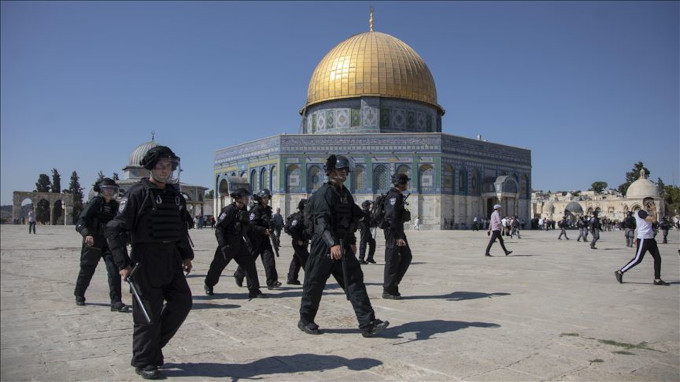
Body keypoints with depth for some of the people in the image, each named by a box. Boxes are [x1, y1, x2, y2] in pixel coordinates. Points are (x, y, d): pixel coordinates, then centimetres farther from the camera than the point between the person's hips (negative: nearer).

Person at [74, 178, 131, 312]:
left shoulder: (115, 205, 7)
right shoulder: (95, 202, -8)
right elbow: (81, 221, -17)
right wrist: (87, 234, -34)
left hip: (109, 243, 3)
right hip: (93, 242, -3)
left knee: (114, 270, -11)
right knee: (87, 271, 12)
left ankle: (116, 302, -10)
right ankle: (79, 295, 39)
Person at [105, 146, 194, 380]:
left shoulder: (174, 194, 12)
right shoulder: (137, 193, -9)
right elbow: (115, 229, -12)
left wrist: (186, 255, 17)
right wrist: (122, 263, -16)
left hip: (171, 259, 7)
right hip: (146, 259, -7)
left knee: (182, 301, 6)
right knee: (149, 312, 0)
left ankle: (153, 344, 25)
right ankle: (144, 362, 18)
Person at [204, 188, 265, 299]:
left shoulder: (244, 211, 7)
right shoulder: (229, 210, -17)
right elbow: (219, 228, -19)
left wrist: (248, 242, 19)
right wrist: (222, 244, -25)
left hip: (239, 244, 6)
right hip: (227, 244, -6)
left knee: (249, 262, -5)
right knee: (218, 265, 9)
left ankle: (254, 291, -2)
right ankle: (208, 285, 36)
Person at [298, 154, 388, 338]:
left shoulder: (345, 193, 14)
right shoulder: (324, 193, -13)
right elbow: (322, 221, -26)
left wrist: (352, 241, 22)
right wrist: (333, 244, -38)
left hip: (343, 247, 7)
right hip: (324, 247, -7)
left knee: (355, 282, -2)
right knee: (314, 284, 5)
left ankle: (368, 324, -3)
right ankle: (305, 321, 24)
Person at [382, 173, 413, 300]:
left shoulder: (397, 195, 16)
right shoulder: (394, 196, -17)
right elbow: (392, 217, -25)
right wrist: (398, 237, -26)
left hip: (398, 231, 10)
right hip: (393, 232, -10)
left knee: (406, 257, 13)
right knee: (392, 261, -3)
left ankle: (393, 284, 18)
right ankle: (388, 291, 6)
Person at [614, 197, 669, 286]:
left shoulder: (648, 213, 16)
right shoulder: (641, 212, -15)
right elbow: (653, 220, -23)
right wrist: (654, 211, -10)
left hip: (650, 239, 10)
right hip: (643, 239, -10)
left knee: (658, 258, 6)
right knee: (637, 259, -8)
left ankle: (657, 279, 12)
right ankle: (620, 272, 0)